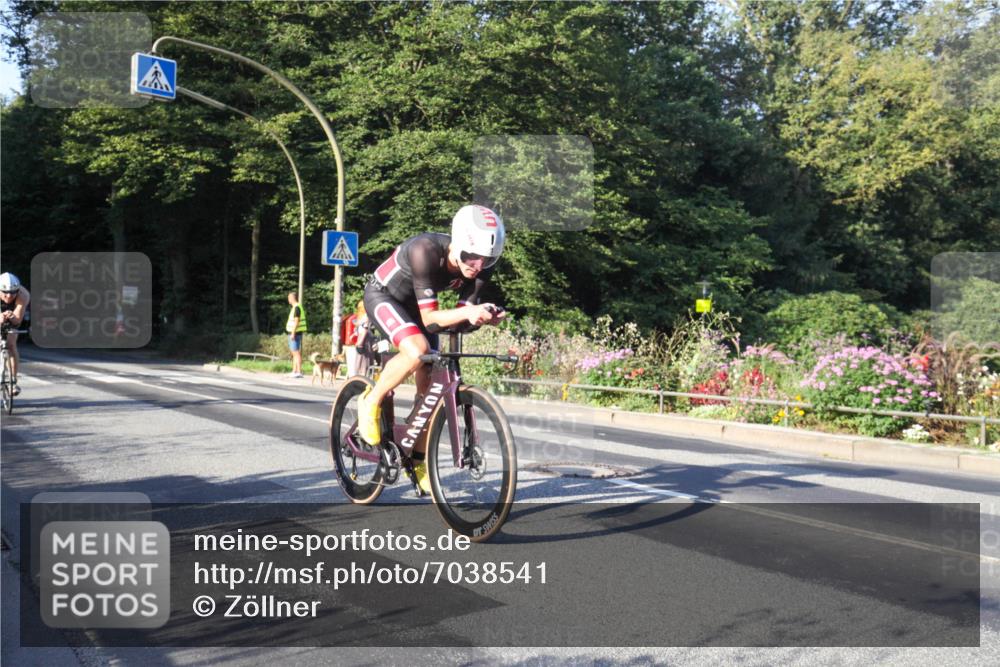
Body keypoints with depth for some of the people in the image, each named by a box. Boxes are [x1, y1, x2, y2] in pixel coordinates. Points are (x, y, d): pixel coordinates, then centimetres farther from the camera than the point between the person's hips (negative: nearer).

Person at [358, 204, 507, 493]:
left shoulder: (482, 265, -21)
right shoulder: (426, 250, -38)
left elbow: (463, 317, -17)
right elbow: (428, 317, -36)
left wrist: (483, 316, -39)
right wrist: (468, 312, -52)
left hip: (413, 304, 6)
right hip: (383, 296, -6)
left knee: (428, 383, 1)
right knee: (417, 350, -34)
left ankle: (418, 460, 18)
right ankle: (371, 402, -8)